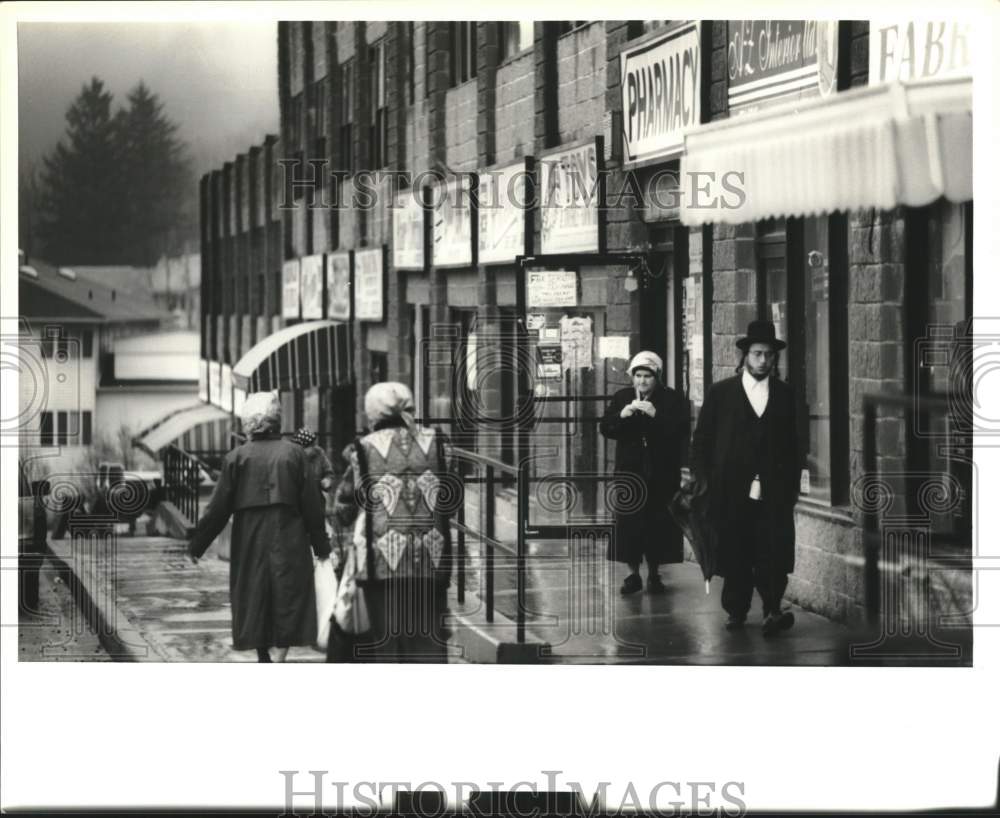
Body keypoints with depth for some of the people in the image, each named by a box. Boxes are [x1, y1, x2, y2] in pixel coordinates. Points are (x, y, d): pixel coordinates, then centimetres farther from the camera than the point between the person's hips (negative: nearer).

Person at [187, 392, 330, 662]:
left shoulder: (237, 457, -3)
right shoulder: (294, 453, -2)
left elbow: (218, 508, -2)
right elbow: (311, 504, -1)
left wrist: (196, 545, 6)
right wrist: (321, 546, 8)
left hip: (249, 544, 1)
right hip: (289, 543, -1)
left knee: (254, 605, 13)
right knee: (288, 603, 1)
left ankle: (264, 659, 22)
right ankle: (277, 662, -15)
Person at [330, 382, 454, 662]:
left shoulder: (364, 450, -2)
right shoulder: (436, 444, 5)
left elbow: (344, 507, 5)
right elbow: (453, 495, 11)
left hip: (382, 556, -2)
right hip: (430, 557, 2)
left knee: (385, 634, 4)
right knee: (428, 633, 6)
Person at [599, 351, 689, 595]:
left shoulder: (671, 399, 1)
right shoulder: (621, 398, 8)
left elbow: (681, 430, -11)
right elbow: (605, 428, 0)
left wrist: (656, 415, -23)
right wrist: (622, 415, -19)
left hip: (662, 475, -2)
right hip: (629, 472, 2)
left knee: (659, 525, 0)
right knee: (628, 525, -1)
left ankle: (654, 575, 12)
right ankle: (633, 574, 10)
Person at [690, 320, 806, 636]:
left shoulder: (784, 394, 11)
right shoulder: (720, 393, 5)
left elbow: (792, 443, 13)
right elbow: (701, 440, 6)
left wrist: (792, 485, 8)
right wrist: (704, 480, -1)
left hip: (774, 493, 1)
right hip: (732, 493, 0)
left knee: (773, 554, -12)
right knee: (734, 555, 2)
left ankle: (773, 611, -14)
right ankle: (736, 611, 14)